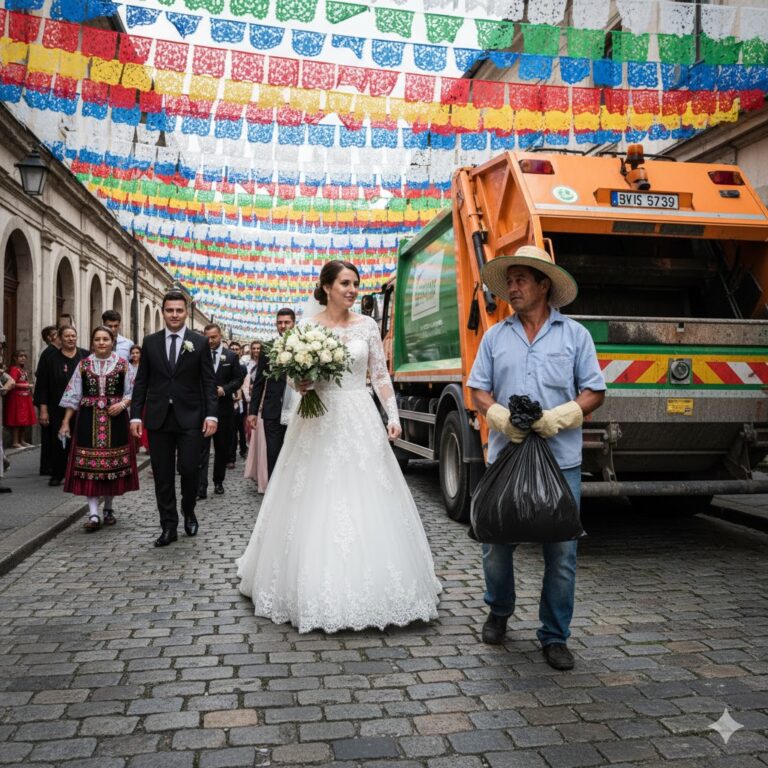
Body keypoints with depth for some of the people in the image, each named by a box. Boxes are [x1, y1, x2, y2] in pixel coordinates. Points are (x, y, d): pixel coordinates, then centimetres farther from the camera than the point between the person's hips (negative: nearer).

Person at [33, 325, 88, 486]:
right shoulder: (50, 359, 1)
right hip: (58, 410, 0)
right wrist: (43, 410, -5)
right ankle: (58, 474, 17)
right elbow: (42, 386, 1)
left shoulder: (86, 357, 2)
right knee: (58, 442, 5)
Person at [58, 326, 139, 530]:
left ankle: (108, 508, 20)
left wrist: (122, 404, -16)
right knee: (90, 464, -5)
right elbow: (73, 395, 7)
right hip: (89, 420, 0)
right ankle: (93, 514, -5)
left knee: (113, 463, 5)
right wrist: (65, 422, 3)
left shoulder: (122, 364, 3)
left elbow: (133, 391, 3)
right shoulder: (83, 365, 6)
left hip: (115, 419, 0)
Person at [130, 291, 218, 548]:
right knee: (162, 476, 5)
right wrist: (135, 415, 1)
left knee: (189, 470, -3)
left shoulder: (200, 342, 2)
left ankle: (189, 513, 25)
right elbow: (141, 382, 8)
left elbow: (208, 382, 0)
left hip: (189, 417, -2)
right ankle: (169, 526, 16)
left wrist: (211, 415, -9)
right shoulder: (150, 342, 7)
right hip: (158, 418, 2)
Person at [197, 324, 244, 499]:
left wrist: (224, 389, -13)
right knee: (202, 448, -7)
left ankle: (218, 481, 25)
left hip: (223, 407, 2)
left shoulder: (231, 356, 4)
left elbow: (238, 379, 2)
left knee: (222, 447, 11)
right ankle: (201, 486, -10)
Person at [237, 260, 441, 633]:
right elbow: (298, 380, 8)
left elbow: (380, 375, 8)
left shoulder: (367, 325, 7)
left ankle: (369, 585, 13)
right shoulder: (307, 328, 4)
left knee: (367, 502, 0)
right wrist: (303, 378, -15)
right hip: (320, 420, -1)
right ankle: (317, 587, 13)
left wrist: (393, 416, 0)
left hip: (361, 420, 1)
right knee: (316, 505, 0)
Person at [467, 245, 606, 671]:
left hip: (561, 460, -1)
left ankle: (555, 637, 18)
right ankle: (499, 611, 36)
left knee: (561, 552, 2)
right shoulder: (496, 336, 10)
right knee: (496, 543, 9)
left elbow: (594, 392, 2)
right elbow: (478, 389, 7)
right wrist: (501, 417, -13)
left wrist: (559, 417, -14)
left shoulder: (575, 334, 5)